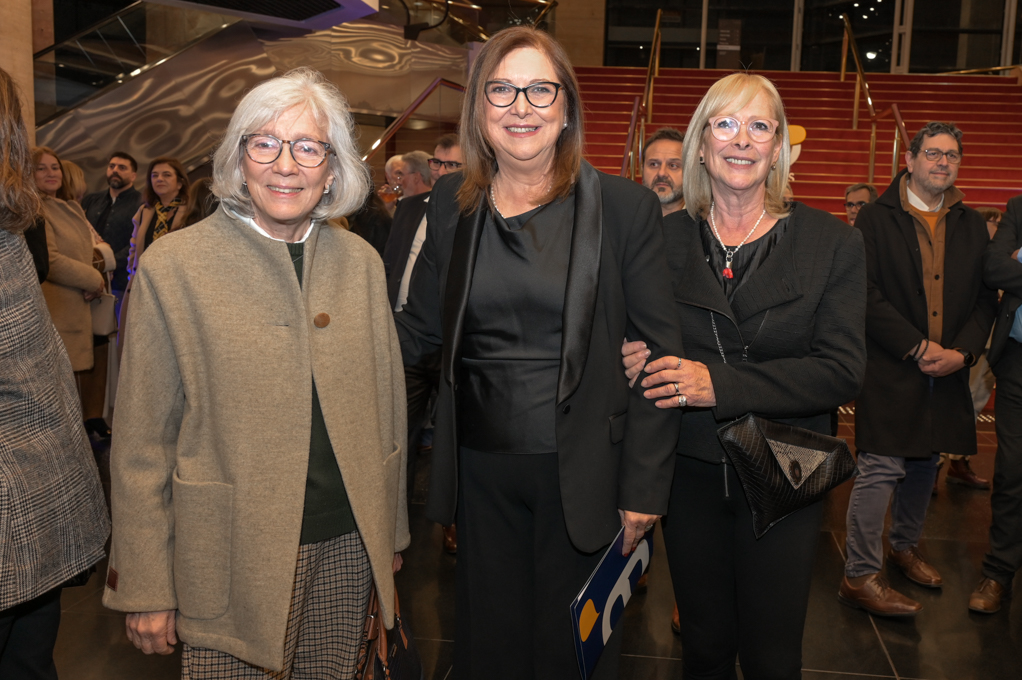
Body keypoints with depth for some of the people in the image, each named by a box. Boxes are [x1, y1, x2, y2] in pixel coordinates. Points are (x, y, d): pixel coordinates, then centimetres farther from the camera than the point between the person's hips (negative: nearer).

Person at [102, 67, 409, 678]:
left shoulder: (361, 261, 4)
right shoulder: (172, 265, -7)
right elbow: (142, 443, -6)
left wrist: (392, 531, 14)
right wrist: (146, 587, -5)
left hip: (348, 546, 4)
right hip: (236, 556, -3)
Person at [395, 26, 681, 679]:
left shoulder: (626, 207, -7)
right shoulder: (451, 204, 4)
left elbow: (658, 354, -6)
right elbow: (418, 330, 10)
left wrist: (644, 489, -8)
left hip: (581, 472, -3)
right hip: (481, 468, 3)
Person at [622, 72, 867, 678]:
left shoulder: (833, 242, -4)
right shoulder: (662, 238, 0)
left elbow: (843, 371, -12)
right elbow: (635, 345, 8)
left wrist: (720, 383, -24)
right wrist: (635, 358, -18)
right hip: (689, 472, 1)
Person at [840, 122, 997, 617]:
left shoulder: (972, 226, 12)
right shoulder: (876, 219, -3)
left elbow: (985, 297, 10)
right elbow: (866, 295, -10)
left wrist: (962, 351, -6)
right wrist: (918, 347, -14)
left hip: (947, 370, 6)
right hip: (889, 369, -5)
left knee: (924, 464, 16)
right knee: (881, 468, -7)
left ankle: (905, 546, 37)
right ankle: (859, 576, 1)